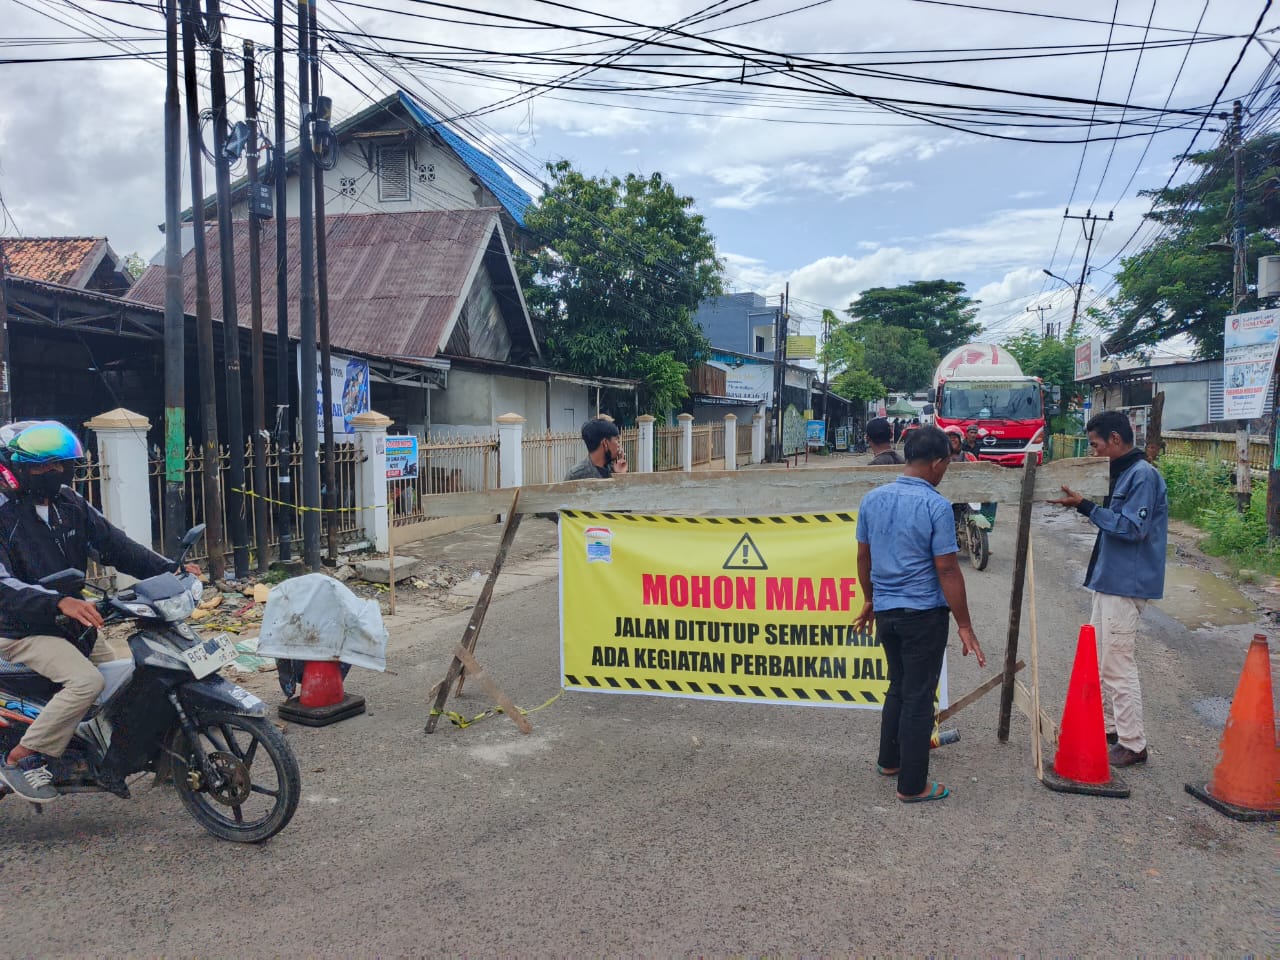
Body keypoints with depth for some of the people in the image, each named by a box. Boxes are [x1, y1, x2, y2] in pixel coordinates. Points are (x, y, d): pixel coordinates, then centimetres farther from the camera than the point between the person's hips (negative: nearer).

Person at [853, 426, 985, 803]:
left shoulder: (872, 499, 2)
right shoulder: (935, 505, -16)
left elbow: (863, 557, 10)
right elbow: (947, 570, -16)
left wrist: (869, 599, 24)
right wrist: (965, 626, -9)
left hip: (885, 611, 6)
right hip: (923, 613, -6)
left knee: (898, 687, 23)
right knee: (918, 697, 4)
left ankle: (889, 759, 35)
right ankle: (912, 785, 12)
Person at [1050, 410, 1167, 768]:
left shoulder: (1143, 475, -17)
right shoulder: (1123, 473, 12)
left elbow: (1131, 528, -22)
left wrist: (1086, 507, -20)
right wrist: (1084, 505, 5)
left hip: (1126, 584, -10)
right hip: (1111, 579, 10)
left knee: (1118, 665, -5)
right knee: (1100, 658, 18)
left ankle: (1133, 745, 5)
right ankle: (1108, 725, 31)